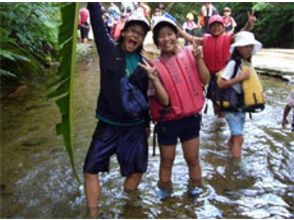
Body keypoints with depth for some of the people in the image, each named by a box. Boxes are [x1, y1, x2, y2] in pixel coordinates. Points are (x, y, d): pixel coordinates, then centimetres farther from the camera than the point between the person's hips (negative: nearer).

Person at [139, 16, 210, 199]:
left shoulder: (189, 53, -5)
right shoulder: (156, 66, -12)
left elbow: (206, 80, -6)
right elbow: (164, 100, -16)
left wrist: (198, 58, -18)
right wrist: (154, 79, -30)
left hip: (191, 117, 1)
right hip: (168, 122, -1)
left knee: (193, 158, 14)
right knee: (167, 161, 15)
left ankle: (195, 187, 37)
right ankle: (165, 191, 37)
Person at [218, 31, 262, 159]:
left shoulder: (248, 63, 6)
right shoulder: (233, 63, -16)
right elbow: (221, 83, -21)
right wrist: (240, 78, -24)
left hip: (243, 104, 7)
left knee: (236, 134, 20)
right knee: (239, 138, -8)